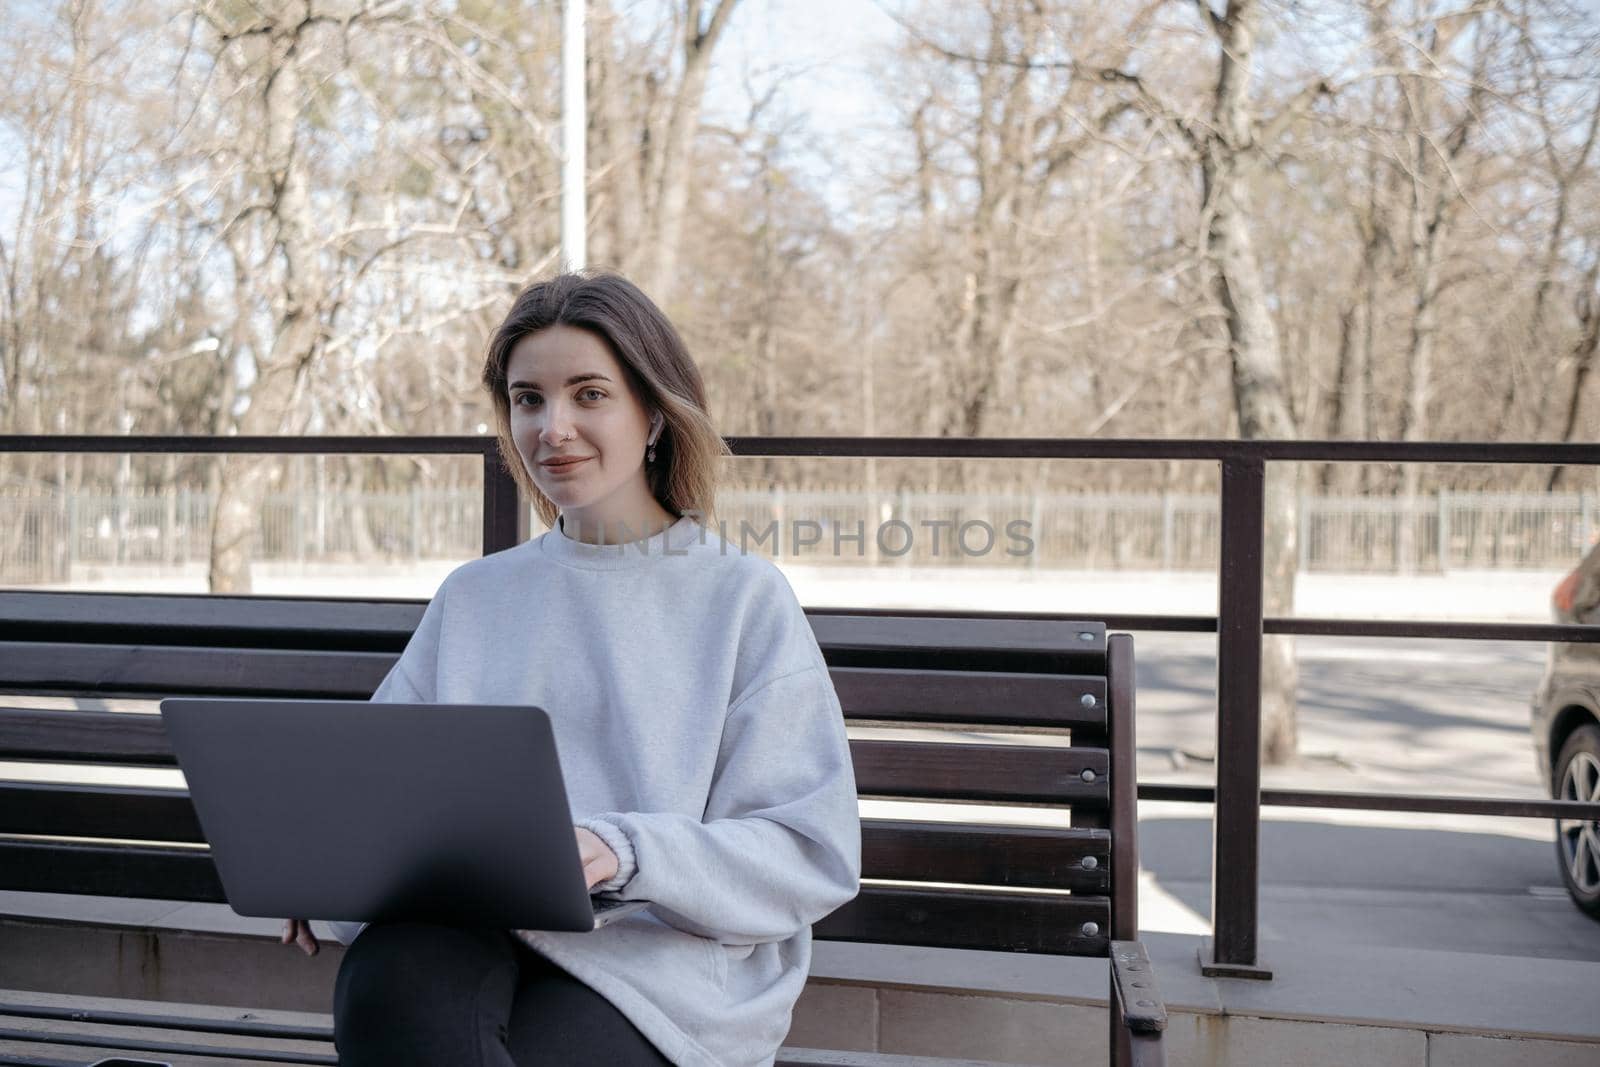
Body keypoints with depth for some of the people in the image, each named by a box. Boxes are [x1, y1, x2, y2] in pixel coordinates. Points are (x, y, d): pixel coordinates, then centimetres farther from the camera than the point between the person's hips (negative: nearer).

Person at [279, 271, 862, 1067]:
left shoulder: (745, 600, 5)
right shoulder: (472, 598, 20)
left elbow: (812, 858, -2)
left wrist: (626, 850, -19)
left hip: (661, 954, -3)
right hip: (471, 930, 3)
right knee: (382, 980, -34)